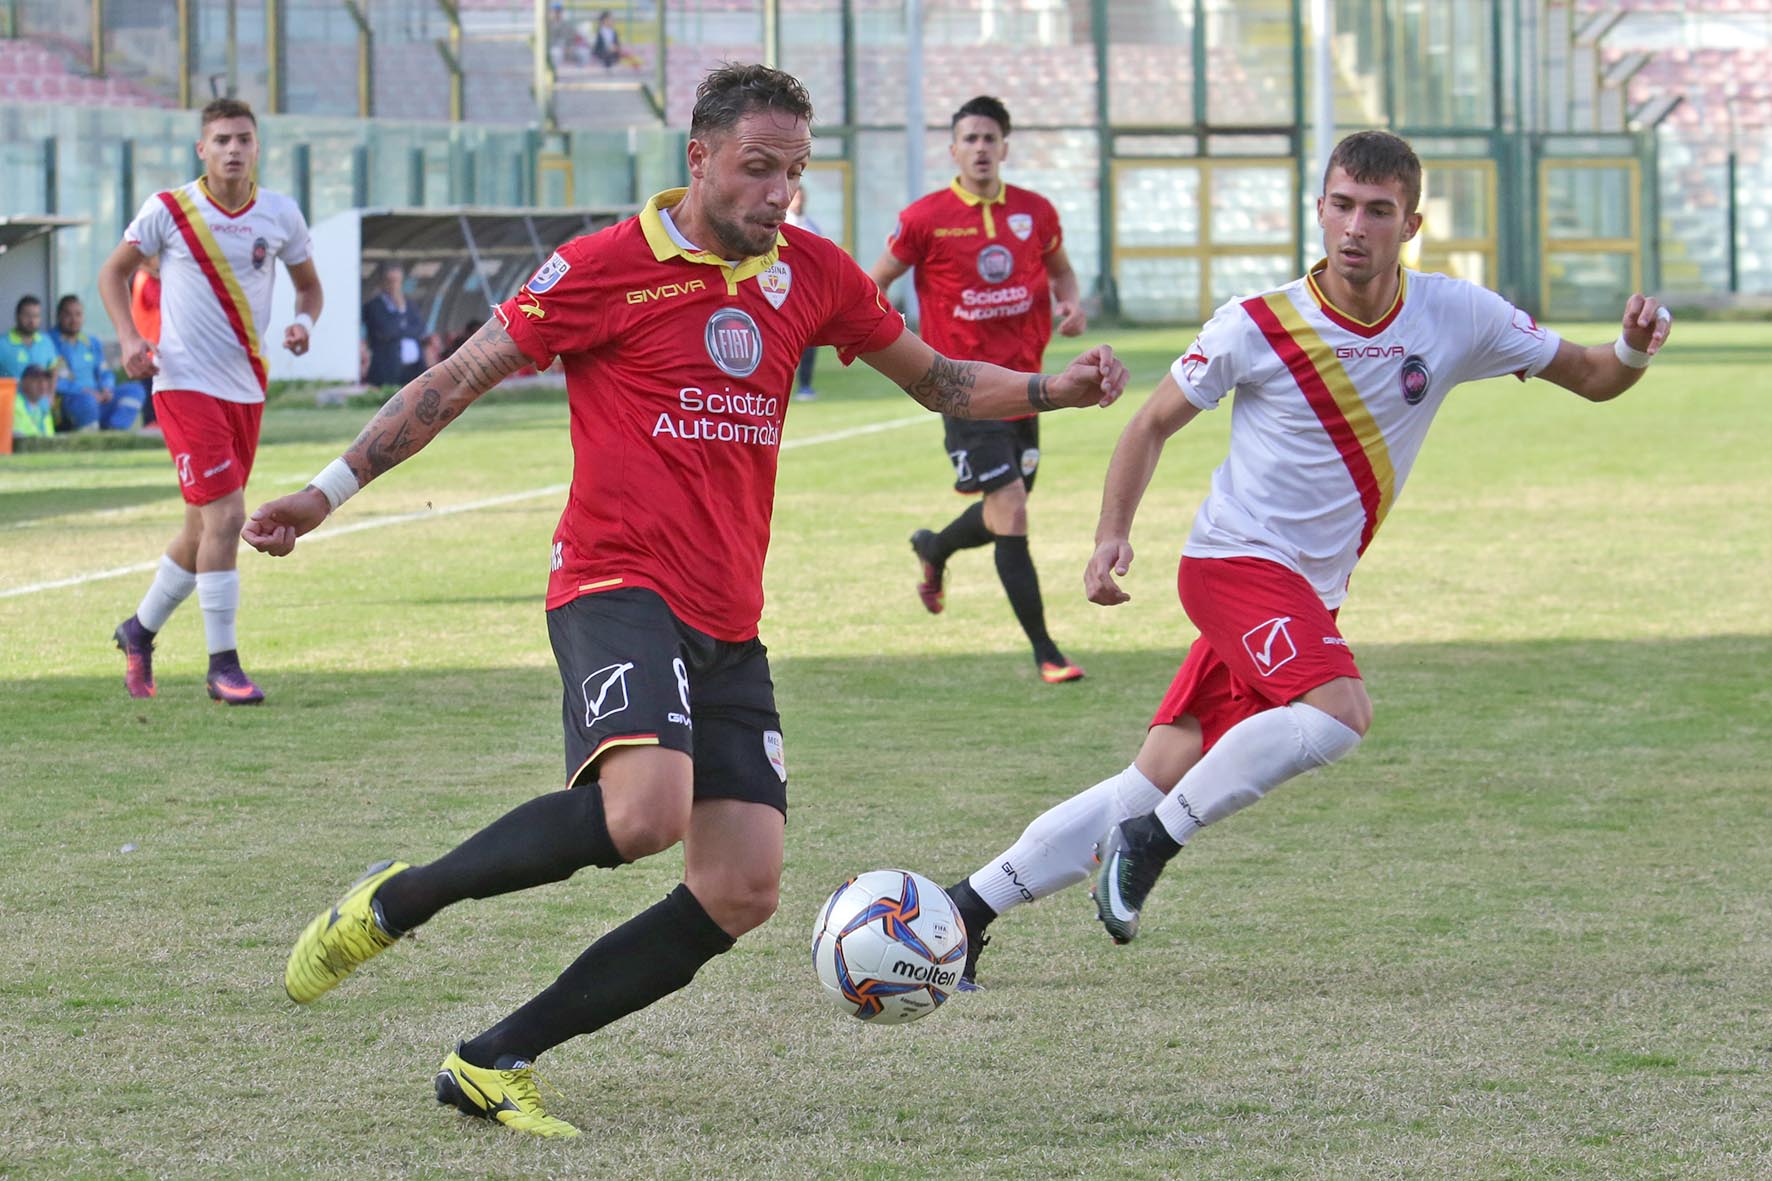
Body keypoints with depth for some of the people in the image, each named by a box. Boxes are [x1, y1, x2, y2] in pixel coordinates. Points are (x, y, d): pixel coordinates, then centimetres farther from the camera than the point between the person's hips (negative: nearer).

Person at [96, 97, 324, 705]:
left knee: (207, 526, 12)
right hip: (185, 383, -5)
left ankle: (140, 629, 34)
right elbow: (115, 271, 6)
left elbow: (309, 285, 16)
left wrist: (304, 323, -7)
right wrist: (130, 338, -9)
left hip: (246, 389, 5)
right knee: (224, 516, -16)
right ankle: (222, 663, -9)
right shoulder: (168, 210, -6)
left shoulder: (280, 215, 3)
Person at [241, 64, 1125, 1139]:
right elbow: (461, 379, 1)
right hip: (619, 586, -7)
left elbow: (933, 378, 24)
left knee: (743, 891, -5)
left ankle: (495, 1062, 4)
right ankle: (395, 901, -12)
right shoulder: (607, 268, -5)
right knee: (646, 810, -33)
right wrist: (330, 490, -3)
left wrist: (1052, 391, 7)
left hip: (729, 627, 7)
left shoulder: (812, 273, 11)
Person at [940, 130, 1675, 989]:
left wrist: (1633, 350, -17)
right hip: (1234, 563, -5)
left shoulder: (1456, 318, -3)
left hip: (1308, 596, 5)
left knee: (1153, 785, 2)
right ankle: (1153, 841, -17)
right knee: (1339, 709, -31)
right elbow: (1155, 422, 2)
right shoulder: (1256, 328, -11)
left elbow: (1590, 379, 5)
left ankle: (966, 909, 9)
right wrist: (1112, 535, -11)